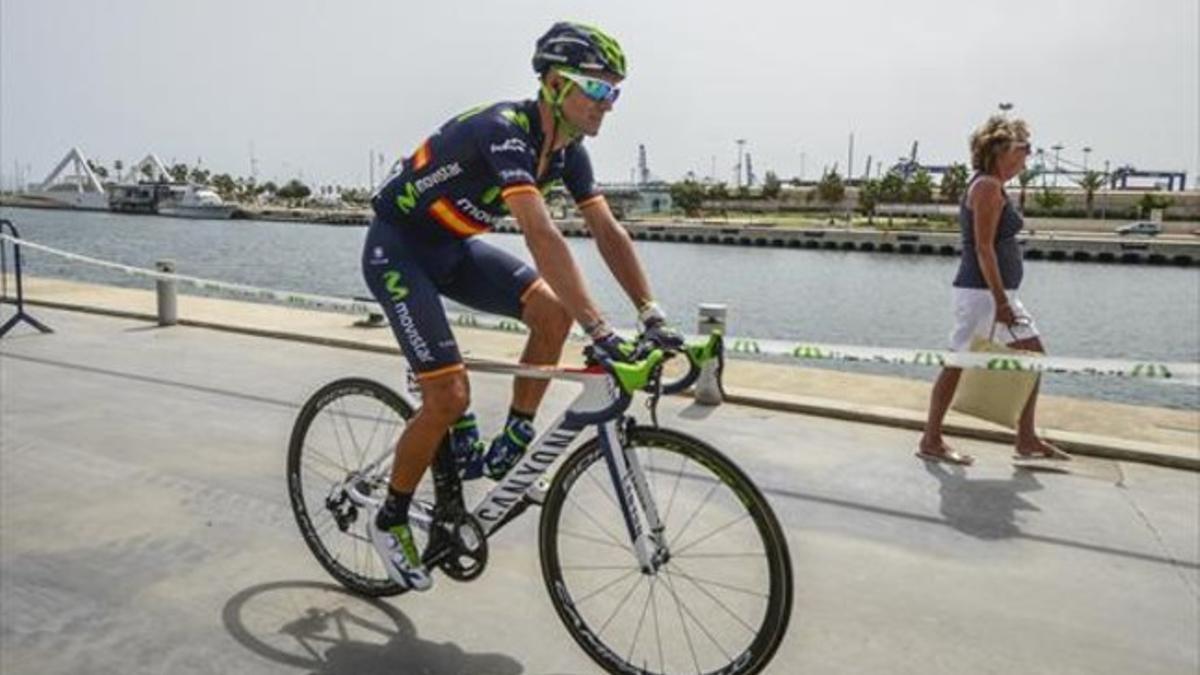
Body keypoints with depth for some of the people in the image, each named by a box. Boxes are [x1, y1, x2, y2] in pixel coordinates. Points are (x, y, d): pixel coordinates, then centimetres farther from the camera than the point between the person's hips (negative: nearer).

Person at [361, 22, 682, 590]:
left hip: (452, 248, 8)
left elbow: (608, 232, -6)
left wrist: (652, 316, -15)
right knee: (450, 396, -14)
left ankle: (507, 452, 1)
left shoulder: (567, 149, -4)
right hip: (397, 250, -8)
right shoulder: (504, 130, -30)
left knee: (553, 310, -13)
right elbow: (541, 236, -42)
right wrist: (600, 332, -47)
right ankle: (390, 521, 10)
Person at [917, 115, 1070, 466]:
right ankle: (930, 441, 6)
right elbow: (984, 247, -20)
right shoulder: (987, 186, -13)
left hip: (998, 291, 10)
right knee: (958, 364, -3)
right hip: (981, 291, -10)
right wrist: (1000, 300, -22)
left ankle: (1027, 440, 20)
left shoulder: (992, 186, 17)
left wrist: (1004, 298, 21)